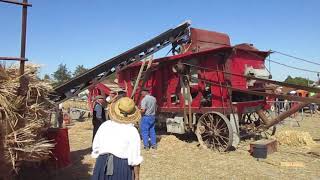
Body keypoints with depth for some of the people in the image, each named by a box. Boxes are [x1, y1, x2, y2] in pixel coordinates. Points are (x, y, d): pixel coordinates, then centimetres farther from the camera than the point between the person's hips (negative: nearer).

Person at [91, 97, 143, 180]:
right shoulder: (132, 131, -13)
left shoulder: (104, 125, -2)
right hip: (122, 166, -3)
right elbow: (135, 159, -12)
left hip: (102, 164, 3)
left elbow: (95, 148, 6)